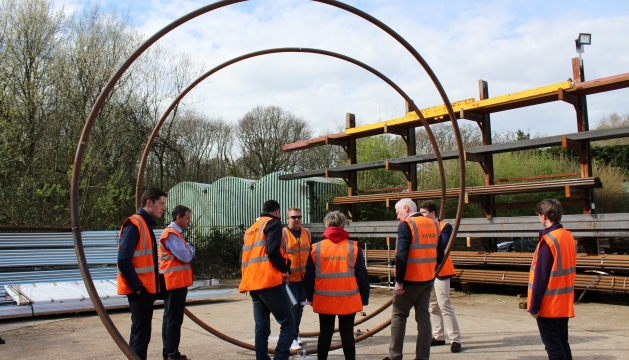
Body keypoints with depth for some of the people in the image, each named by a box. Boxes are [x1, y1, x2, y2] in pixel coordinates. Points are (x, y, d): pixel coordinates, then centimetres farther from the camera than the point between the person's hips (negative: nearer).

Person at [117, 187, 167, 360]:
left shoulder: (147, 224, 14)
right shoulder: (134, 225, -16)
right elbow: (124, 259, -23)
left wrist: (152, 286, 12)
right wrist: (136, 285, -18)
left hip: (146, 287, 10)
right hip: (139, 289, -10)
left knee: (141, 331, 16)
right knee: (141, 332, -5)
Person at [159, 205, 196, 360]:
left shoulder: (176, 233, 19)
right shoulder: (171, 234, -16)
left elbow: (185, 253, 16)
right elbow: (185, 256, -22)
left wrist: (189, 250, -5)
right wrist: (191, 250, -2)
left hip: (177, 282, 11)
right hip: (175, 281, -11)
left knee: (170, 318, 14)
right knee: (174, 319, -7)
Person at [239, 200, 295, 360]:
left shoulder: (250, 229, 23)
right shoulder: (273, 223, 0)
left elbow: (243, 258, 19)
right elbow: (272, 250, -16)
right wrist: (284, 268, -4)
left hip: (253, 284, 8)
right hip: (270, 282, -8)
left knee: (261, 327, 11)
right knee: (288, 324, -4)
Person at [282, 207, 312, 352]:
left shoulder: (307, 233, 9)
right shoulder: (282, 234, -7)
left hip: (304, 278, 5)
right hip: (290, 278, -5)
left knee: (300, 307, 15)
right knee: (292, 307, -6)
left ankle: (295, 333, 29)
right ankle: (292, 338, -1)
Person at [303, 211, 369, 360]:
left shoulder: (316, 248, -1)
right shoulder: (353, 247, -4)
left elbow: (309, 277, 3)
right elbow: (362, 275, -1)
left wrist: (310, 297, 15)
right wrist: (364, 298, 8)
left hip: (324, 300, 1)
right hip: (348, 300, -1)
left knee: (325, 333, 13)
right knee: (347, 333, 9)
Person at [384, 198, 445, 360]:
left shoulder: (406, 225, -12)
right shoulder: (434, 225, 8)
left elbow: (401, 255, -19)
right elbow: (440, 254, 12)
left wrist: (399, 281, -16)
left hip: (409, 280, -6)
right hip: (427, 280, 6)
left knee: (398, 316, 6)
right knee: (423, 317, 11)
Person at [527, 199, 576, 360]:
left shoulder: (548, 240, -18)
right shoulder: (569, 237, 7)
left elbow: (540, 277, -19)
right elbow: (570, 270, 13)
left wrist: (534, 306, -13)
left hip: (548, 305, -8)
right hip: (565, 303, 8)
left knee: (553, 346, 0)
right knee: (562, 343, 15)